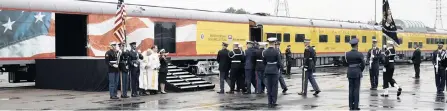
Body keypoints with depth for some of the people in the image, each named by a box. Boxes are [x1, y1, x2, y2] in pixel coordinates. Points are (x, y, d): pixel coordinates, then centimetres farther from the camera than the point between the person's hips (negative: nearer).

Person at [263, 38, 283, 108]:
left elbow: (264, 62, 4)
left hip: (267, 70, 3)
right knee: (274, 86, 3)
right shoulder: (276, 51, -12)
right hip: (275, 70, -3)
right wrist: (281, 66, 10)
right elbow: (279, 62, -10)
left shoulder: (265, 52, -2)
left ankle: (270, 102, 9)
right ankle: (274, 102, 4)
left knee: (269, 87, 8)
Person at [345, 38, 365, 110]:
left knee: (351, 89, 9)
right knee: (356, 89, 1)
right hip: (357, 72, -4)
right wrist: (360, 71, 10)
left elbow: (347, 63, 0)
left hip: (350, 72, 4)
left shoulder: (347, 54, -1)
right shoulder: (359, 54, -11)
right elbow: (363, 64, -7)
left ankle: (351, 106, 12)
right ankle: (355, 106, 1)